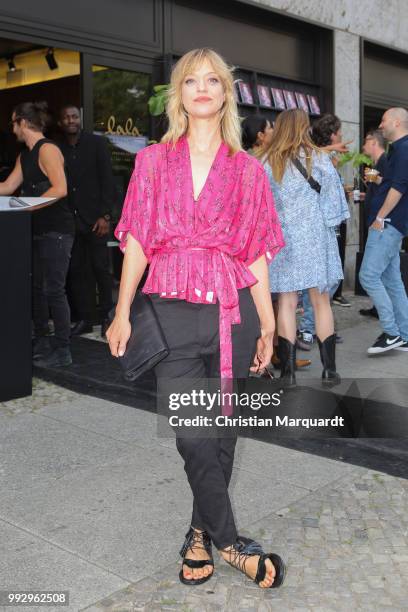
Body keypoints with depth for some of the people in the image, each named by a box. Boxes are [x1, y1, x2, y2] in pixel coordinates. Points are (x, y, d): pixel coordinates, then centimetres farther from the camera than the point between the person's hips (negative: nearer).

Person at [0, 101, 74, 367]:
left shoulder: (47, 149, -11)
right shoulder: (25, 156, 16)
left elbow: (60, 189, -21)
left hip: (56, 230, -9)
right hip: (38, 230, 9)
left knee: (54, 289, -7)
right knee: (37, 287, 13)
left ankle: (63, 350, 1)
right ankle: (41, 342, 24)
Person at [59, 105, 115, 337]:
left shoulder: (97, 143, 2)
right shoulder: (58, 149, 10)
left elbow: (108, 181, -2)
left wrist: (105, 216, -9)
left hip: (94, 219, -3)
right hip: (70, 220, 3)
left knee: (101, 269, -1)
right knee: (76, 270, 5)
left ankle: (106, 317, 9)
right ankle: (84, 319, 13)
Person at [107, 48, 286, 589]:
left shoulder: (247, 170, 7)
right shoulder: (153, 162, 7)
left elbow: (256, 255, 7)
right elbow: (137, 241, 5)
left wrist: (267, 326, 5)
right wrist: (122, 313, -1)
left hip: (233, 312, 1)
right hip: (172, 314, -1)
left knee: (220, 431, 8)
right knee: (193, 436, -3)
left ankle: (201, 534, 27)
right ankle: (229, 542, 14)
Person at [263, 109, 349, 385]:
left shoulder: (269, 162, 1)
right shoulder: (319, 158, 0)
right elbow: (332, 195, 1)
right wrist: (331, 224, 13)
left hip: (282, 238, 1)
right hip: (315, 237, 0)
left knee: (287, 303, 3)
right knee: (321, 301, 6)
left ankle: (288, 371, 2)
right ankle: (329, 369, 11)